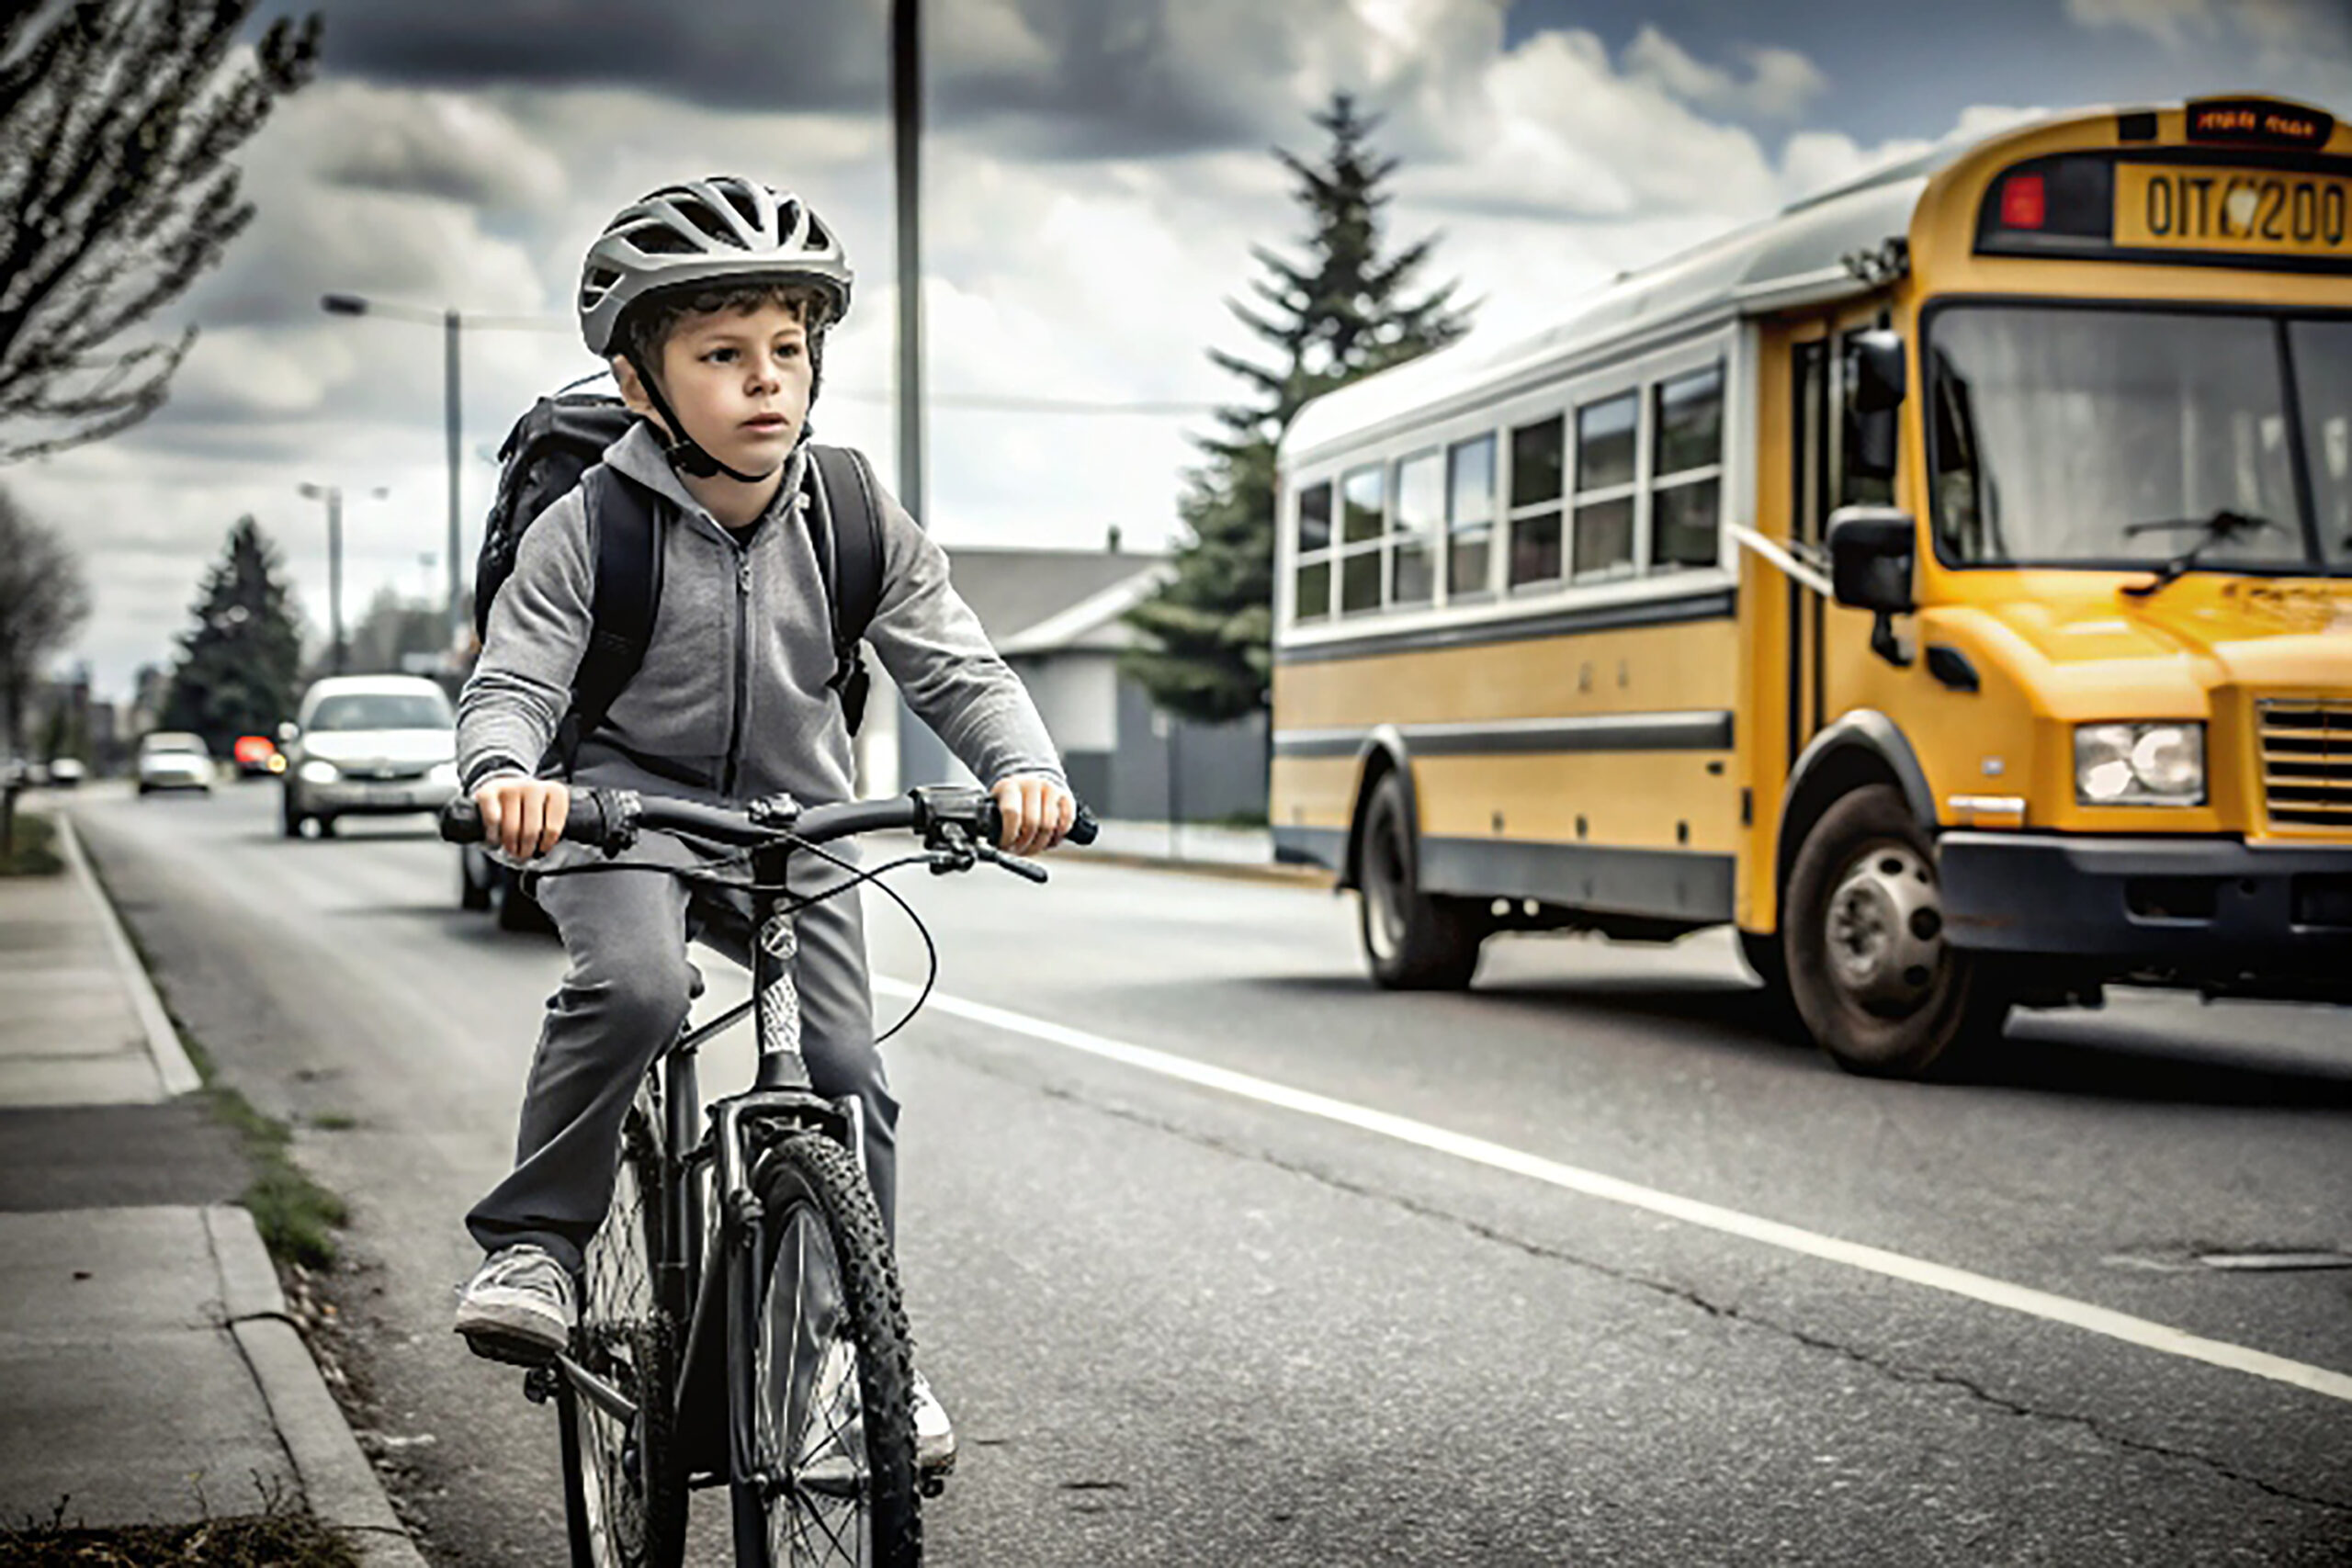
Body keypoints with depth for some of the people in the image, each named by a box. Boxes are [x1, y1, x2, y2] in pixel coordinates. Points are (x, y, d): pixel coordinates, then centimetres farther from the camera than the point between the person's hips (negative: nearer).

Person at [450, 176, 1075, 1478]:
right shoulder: (589, 531, -14)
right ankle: (533, 1240, -15)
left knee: (847, 1077, -5)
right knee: (631, 987, -33)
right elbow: (511, 683, -19)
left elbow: (956, 668, -7)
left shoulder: (857, 525, -7)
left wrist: (1024, 769, -27)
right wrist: (506, 773, -42)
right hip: (625, 795, -3)